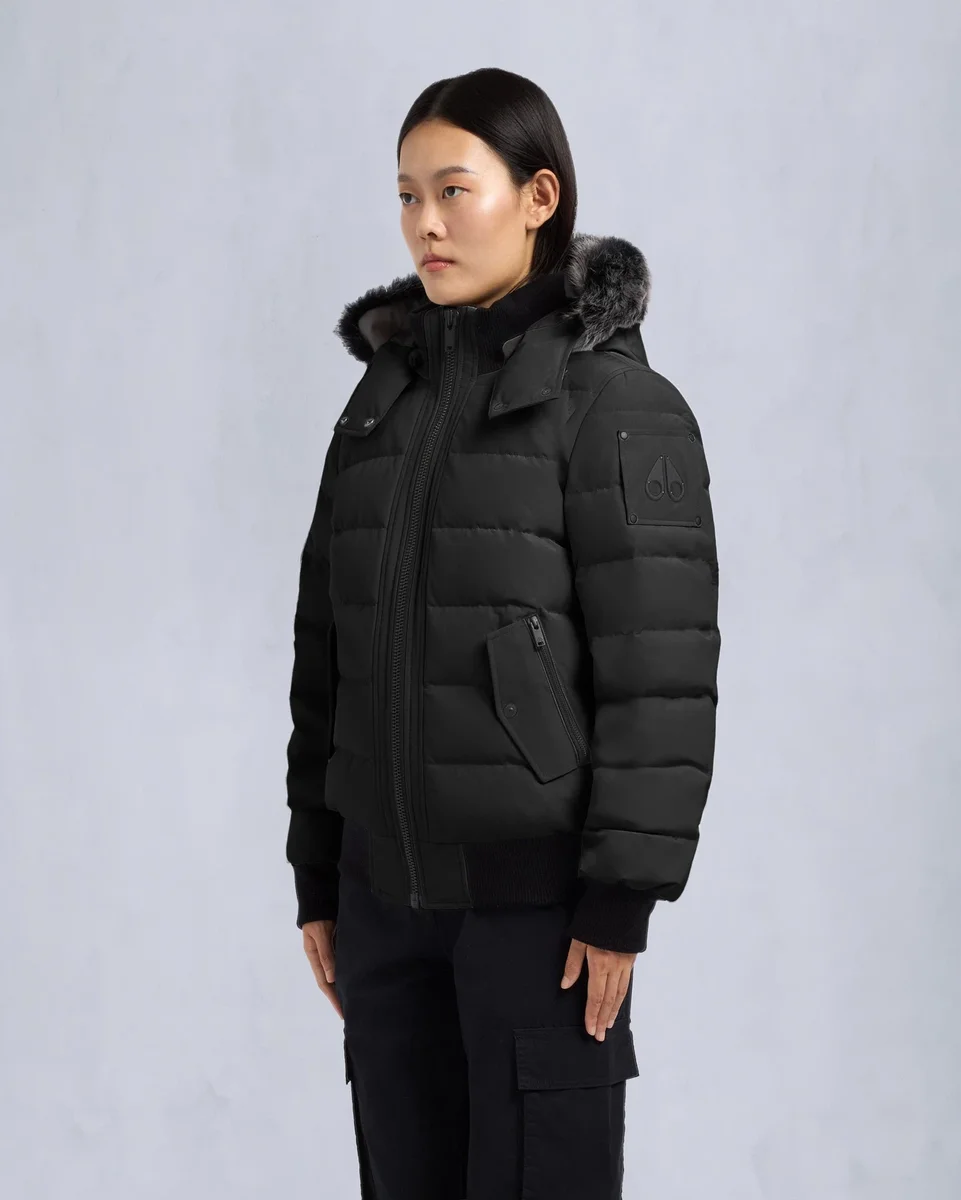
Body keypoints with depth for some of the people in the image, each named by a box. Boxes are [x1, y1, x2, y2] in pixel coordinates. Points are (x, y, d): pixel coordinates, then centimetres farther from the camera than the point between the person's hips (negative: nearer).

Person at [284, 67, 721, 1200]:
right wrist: (318, 879, 11)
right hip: (389, 885, 6)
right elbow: (328, 654, 12)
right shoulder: (382, 397, 10)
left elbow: (659, 670, -12)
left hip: (540, 891, -5)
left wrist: (621, 903, -15)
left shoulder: (613, 399, -8)